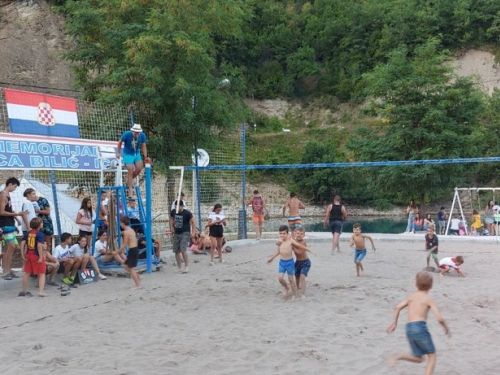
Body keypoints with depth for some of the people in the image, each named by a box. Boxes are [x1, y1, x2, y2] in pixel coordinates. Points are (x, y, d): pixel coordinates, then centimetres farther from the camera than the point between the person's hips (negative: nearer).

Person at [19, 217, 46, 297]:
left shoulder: (27, 233, 4)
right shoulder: (40, 234, -13)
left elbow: (22, 244, -1)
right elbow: (39, 246, -23)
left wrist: (23, 255, 3)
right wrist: (41, 257, -21)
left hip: (28, 255, 6)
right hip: (37, 255, -6)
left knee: (27, 273, 16)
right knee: (41, 274, 4)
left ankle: (23, 291, 26)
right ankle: (41, 291, -7)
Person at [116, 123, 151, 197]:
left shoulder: (142, 135, -11)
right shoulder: (126, 134, -20)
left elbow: (143, 146, -1)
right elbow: (120, 142, -5)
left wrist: (145, 157, -4)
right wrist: (118, 153, -2)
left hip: (137, 154, 4)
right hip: (128, 154, -4)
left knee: (139, 168, -11)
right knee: (130, 171, -11)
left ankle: (130, 180, 19)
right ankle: (130, 190, -4)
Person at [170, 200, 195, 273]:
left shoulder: (187, 213, -12)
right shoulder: (173, 212, 1)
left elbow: (193, 222, -5)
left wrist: (192, 232, -11)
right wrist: (172, 227, 9)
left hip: (185, 233, -5)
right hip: (176, 233, 5)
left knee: (183, 250, -19)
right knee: (176, 251, 5)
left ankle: (186, 267, -7)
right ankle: (179, 268, 18)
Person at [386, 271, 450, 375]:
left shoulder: (411, 296, 16)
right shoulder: (429, 299, 1)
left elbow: (398, 307, 8)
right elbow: (439, 318, -5)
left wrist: (394, 323, 16)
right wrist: (446, 327, 13)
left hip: (409, 329, 6)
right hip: (420, 328, -6)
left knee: (418, 359, 17)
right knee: (432, 356, 8)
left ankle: (398, 356, -9)